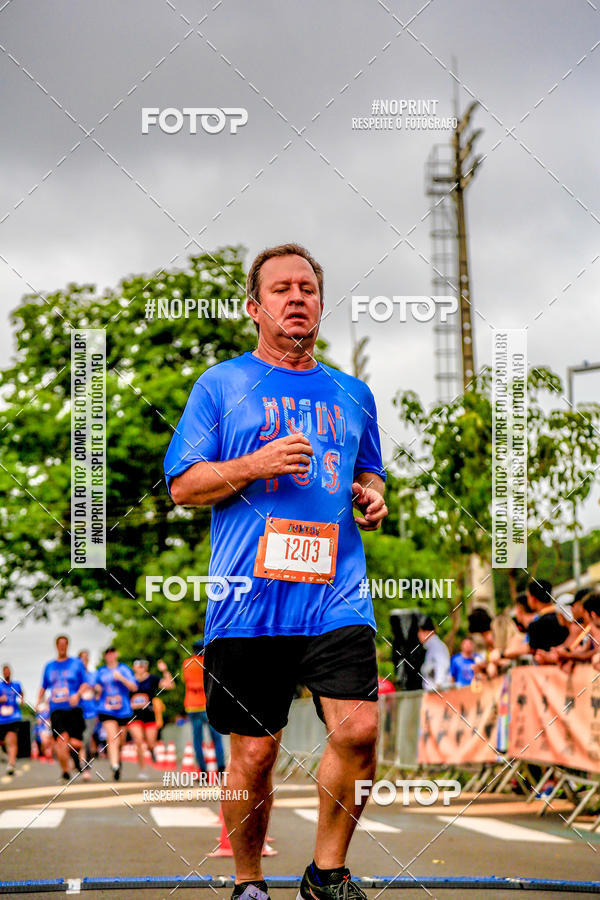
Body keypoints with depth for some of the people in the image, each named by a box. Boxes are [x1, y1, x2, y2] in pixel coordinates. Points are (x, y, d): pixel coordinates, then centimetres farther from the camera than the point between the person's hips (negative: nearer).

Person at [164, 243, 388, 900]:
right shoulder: (220, 385, 8)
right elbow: (182, 485, 4)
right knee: (254, 752, 1)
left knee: (358, 732, -13)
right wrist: (257, 464, -11)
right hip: (248, 600, -2)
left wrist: (372, 496, 7)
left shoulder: (352, 394, 18)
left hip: (336, 595, 2)